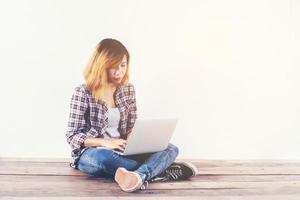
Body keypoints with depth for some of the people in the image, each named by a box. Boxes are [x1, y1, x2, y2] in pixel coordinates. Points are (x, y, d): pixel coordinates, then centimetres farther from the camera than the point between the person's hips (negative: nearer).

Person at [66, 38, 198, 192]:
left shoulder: (128, 89, 7)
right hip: (91, 154, -4)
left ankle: (139, 176, -51)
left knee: (170, 149, -18)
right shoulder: (83, 93, -8)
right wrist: (104, 142, -25)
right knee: (102, 157, -42)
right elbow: (72, 136, -9)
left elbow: (132, 127, 10)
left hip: (121, 152, 5)